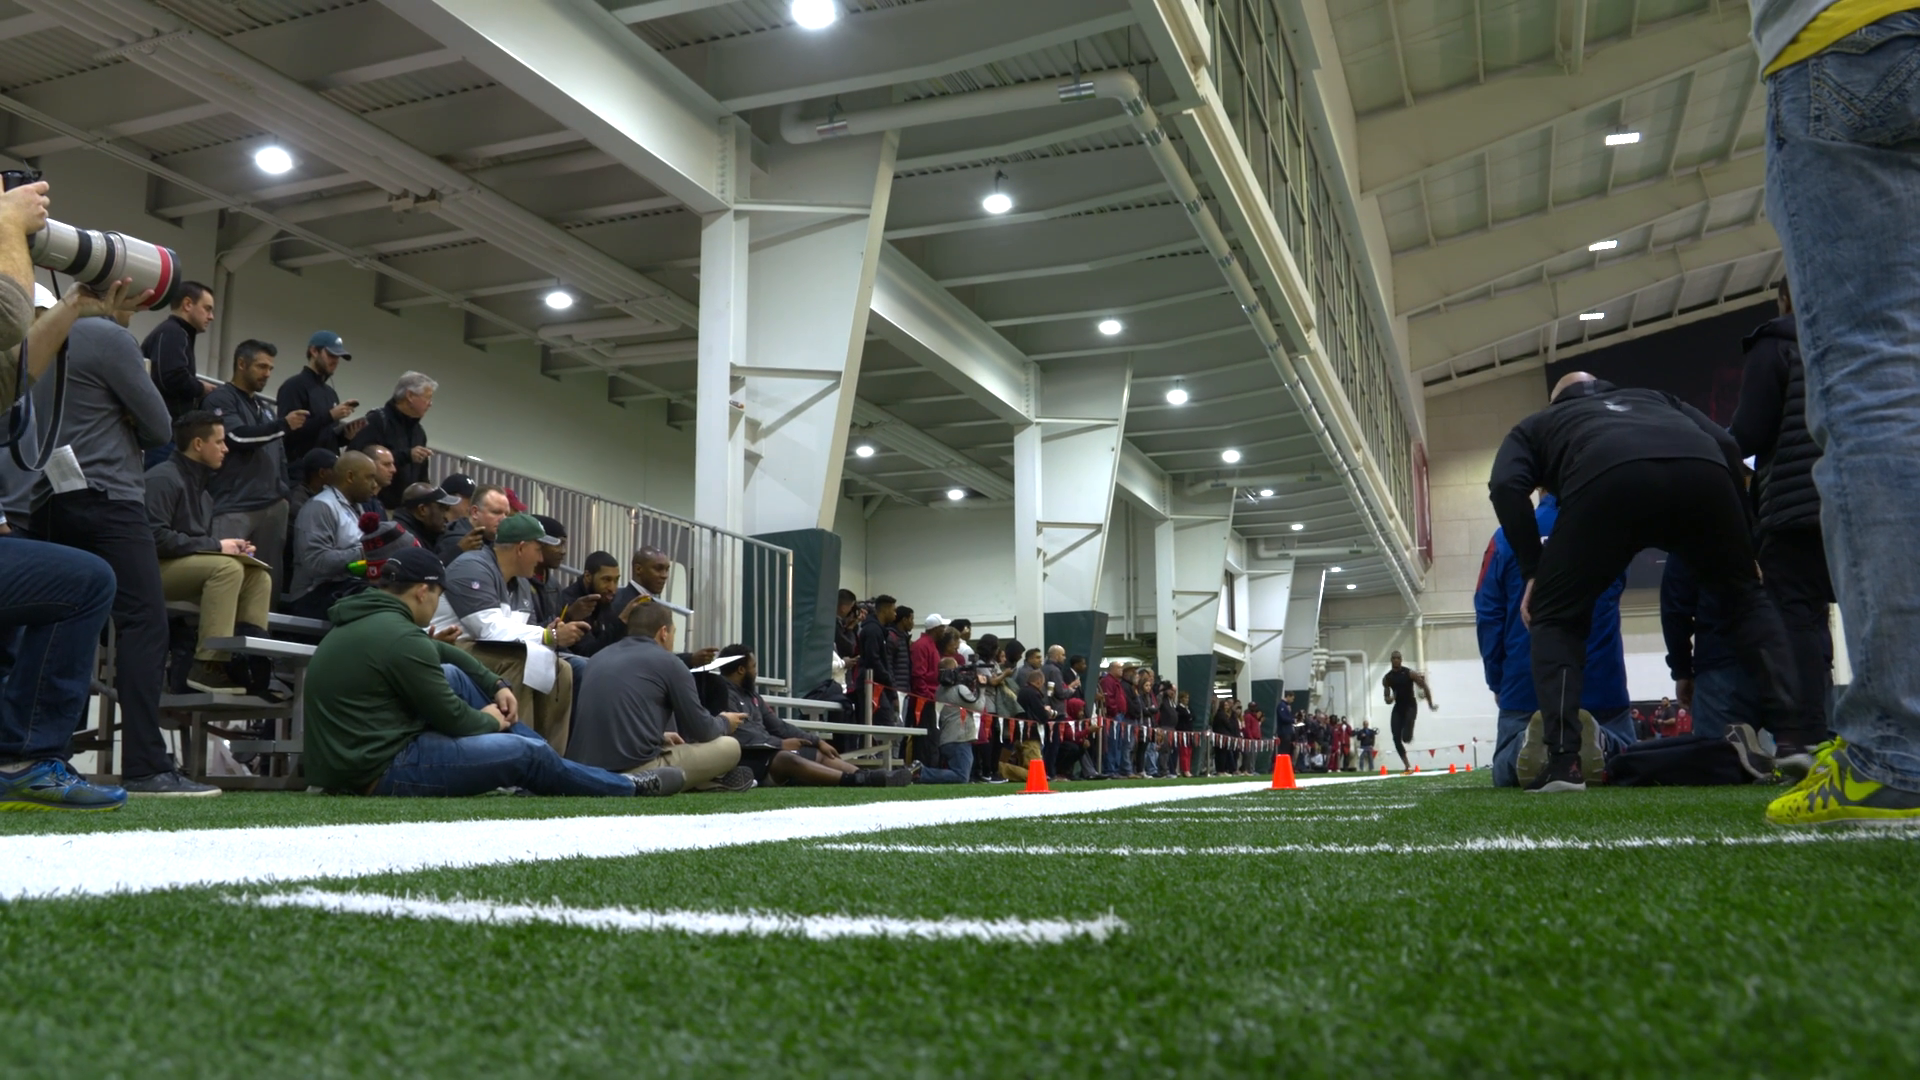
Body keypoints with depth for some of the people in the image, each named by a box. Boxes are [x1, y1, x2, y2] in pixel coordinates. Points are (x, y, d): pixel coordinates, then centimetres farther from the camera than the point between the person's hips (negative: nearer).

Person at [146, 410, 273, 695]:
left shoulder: (200, 486, 17)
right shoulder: (163, 478, -12)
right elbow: (156, 537, -24)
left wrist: (231, 547, -1)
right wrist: (216, 545, -20)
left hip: (191, 568, 9)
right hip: (155, 567, -9)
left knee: (258, 577, -6)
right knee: (227, 567, -30)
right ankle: (208, 666, -32)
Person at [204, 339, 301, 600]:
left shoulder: (266, 406, 26)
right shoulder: (220, 398, 3)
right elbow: (237, 436, -12)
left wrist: (283, 493, 16)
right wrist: (283, 425, -15)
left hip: (272, 506, 7)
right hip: (234, 508, -7)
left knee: (269, 579, 3)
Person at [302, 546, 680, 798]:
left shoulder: (366, 619, 10)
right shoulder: (399, 636, -20)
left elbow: (439, 652, 22)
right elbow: (453, 719, -15)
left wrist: (496, 685, 13)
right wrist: (492, 721, 5)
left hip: (345, 758, 10)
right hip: (378, 769, -10)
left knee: (453, 675, 16)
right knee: (527, 752, -3)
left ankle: (555, 770, 20)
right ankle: (629, 788, 17)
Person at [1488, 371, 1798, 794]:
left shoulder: (1538, 423, 38)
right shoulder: (1655, 398, 46)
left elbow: (1506, 486, 15)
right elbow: (1726, 445, 26)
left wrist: (1533, 570, 19)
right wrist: (1744, 543, 30)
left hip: (1608, 476, -2)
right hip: (1701, 467, 3)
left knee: (1554, 616, 16)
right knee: (1747, 597, 25)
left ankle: (1563, 761, 2)